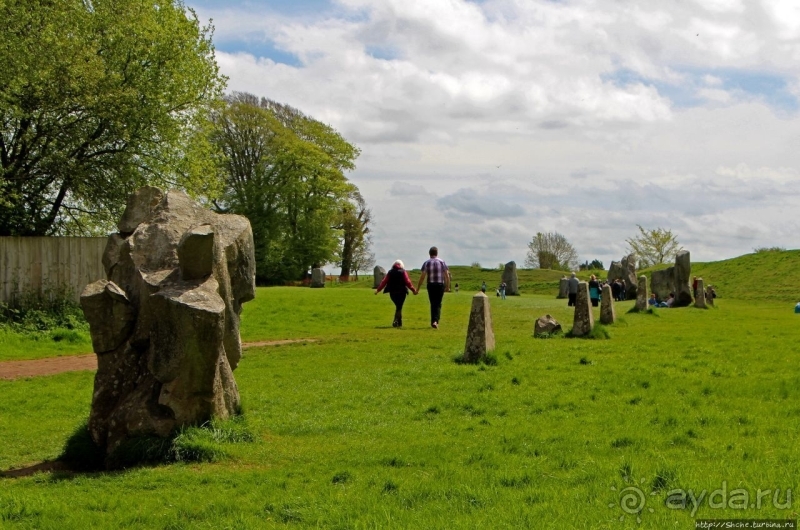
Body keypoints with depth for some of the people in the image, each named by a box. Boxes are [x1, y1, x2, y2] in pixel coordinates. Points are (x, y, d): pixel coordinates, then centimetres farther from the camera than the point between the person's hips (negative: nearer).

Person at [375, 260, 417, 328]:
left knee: (398, 306, 19)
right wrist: (413, 290, -2)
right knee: (399, 307, 1)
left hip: (392, 293, 3)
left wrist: (378, 290, 11)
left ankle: (399, 322, 21)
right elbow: (407, 282, -8)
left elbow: (384, 281, 4)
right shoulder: (403, 272, -2)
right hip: (401, 292, -3)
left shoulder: (390, 272, 5)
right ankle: (396, 321, -17)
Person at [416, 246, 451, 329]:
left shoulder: (427, 263, -3)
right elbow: (447, 276, -2)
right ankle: (436, 321, -10)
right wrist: (448, 286, 8)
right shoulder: (442, 262, 0)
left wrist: (417, 289, -2)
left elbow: (422, 277, -6)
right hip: (440, 285, 0)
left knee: (433, 304, 13)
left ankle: (433, 321, 13)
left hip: (431, 285, 0)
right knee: (438, 304, 7)